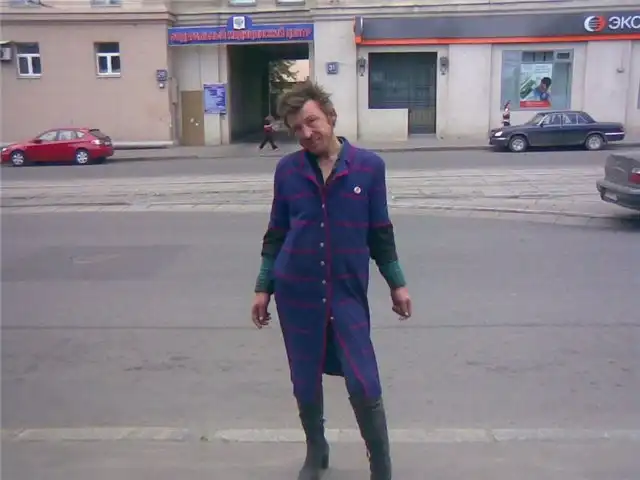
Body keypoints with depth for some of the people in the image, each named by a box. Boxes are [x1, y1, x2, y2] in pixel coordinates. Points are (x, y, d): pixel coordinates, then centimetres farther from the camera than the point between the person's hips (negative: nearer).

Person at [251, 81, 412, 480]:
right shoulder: (287, 169, 0)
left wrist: (397, 283, 5)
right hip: (297, 293, 2)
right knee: (305, 384, 13)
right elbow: (276, 234, 7)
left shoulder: (369, 166, -4)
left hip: (348, 292, -1)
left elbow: (380, 232, 4)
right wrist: (264, 287, 7)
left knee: (365, 386, -3)